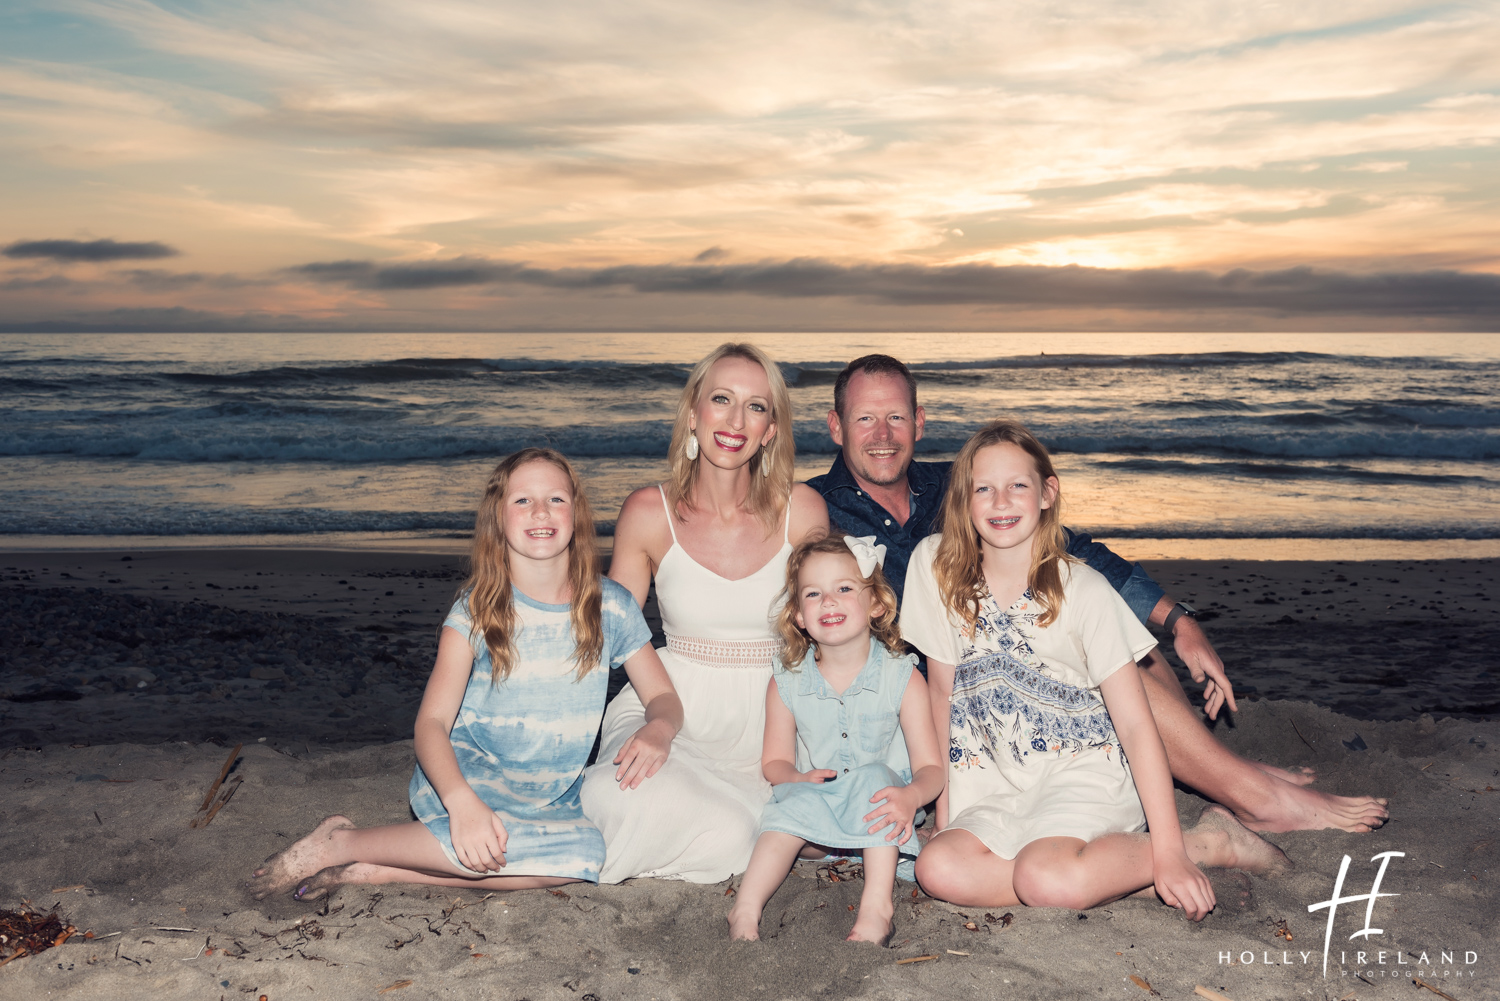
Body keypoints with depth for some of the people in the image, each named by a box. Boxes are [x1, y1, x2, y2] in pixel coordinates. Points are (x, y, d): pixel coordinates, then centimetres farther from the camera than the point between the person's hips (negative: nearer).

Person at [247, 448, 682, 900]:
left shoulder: (610, 606, 1)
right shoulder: (478, 609, -5)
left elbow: (663, 697, 8)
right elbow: (432, 720, -13)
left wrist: (657, 730, -18)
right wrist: (462, 801, -33)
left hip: (551, 798, 3)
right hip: (466, 774, -3)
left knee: (583, 856, -32)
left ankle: (376, 870, -19)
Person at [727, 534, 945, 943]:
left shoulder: (903, 678, -9)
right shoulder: (786, 683, -3)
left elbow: (930, 767, -11)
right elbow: (775, 761, 4)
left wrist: (911, 795, -34)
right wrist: (801, 779, -20)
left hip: (876, 812, -1)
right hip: (814, 799, 1)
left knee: (874, 776, -32)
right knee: (797, 802, -30)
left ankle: (876, 907, -35)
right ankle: (745, 908, -33)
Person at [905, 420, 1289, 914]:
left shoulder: (1083, 590, -9)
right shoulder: (934, 565, -2)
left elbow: (1135, 723, -10)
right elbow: (943, 692, 6)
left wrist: (1169, 851, -17)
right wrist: (944, 808, 3)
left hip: (1085, 772, -3)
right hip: (996, 789, 3)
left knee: (1046, 879, -32)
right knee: (938, 869, -26)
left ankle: (1209, 841, -7)